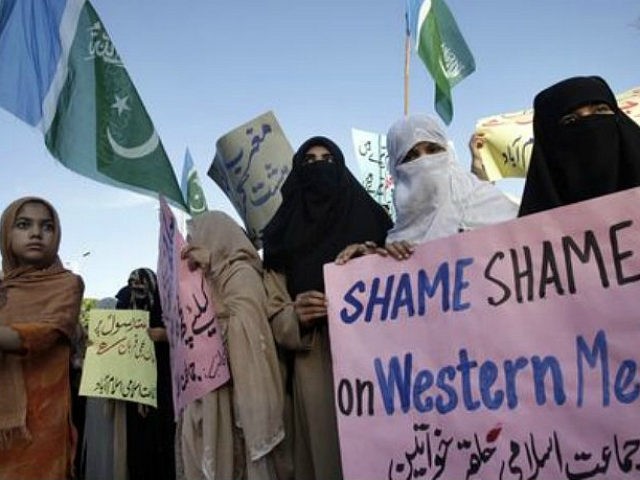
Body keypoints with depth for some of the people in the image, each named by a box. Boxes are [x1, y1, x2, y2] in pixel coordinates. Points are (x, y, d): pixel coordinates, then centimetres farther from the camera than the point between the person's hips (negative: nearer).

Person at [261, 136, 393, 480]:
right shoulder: (284, 232, 13)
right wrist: (298, 318, -15)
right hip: (315, 368, 1)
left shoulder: (368, 218, 12)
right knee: (326, 450, -2)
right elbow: (275, 313, 7)